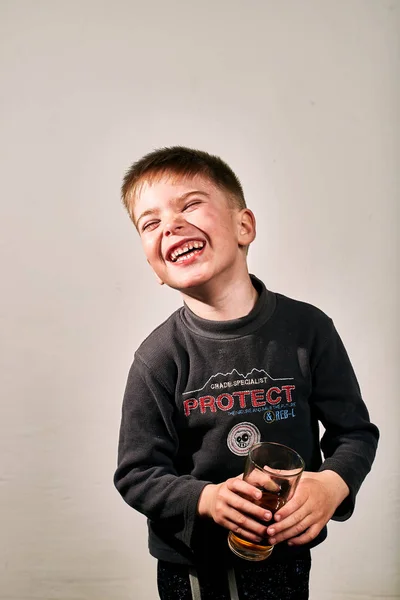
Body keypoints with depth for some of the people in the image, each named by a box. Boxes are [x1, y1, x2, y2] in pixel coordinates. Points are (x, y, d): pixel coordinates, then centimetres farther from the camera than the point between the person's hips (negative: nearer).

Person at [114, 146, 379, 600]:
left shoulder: (307, 328, -11)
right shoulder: (160, 357, -13)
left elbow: (355, 431, -2)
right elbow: (136, 473, -8)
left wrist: (333, 485, -22)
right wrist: (205, 499, -25)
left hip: (286, 553, 1)